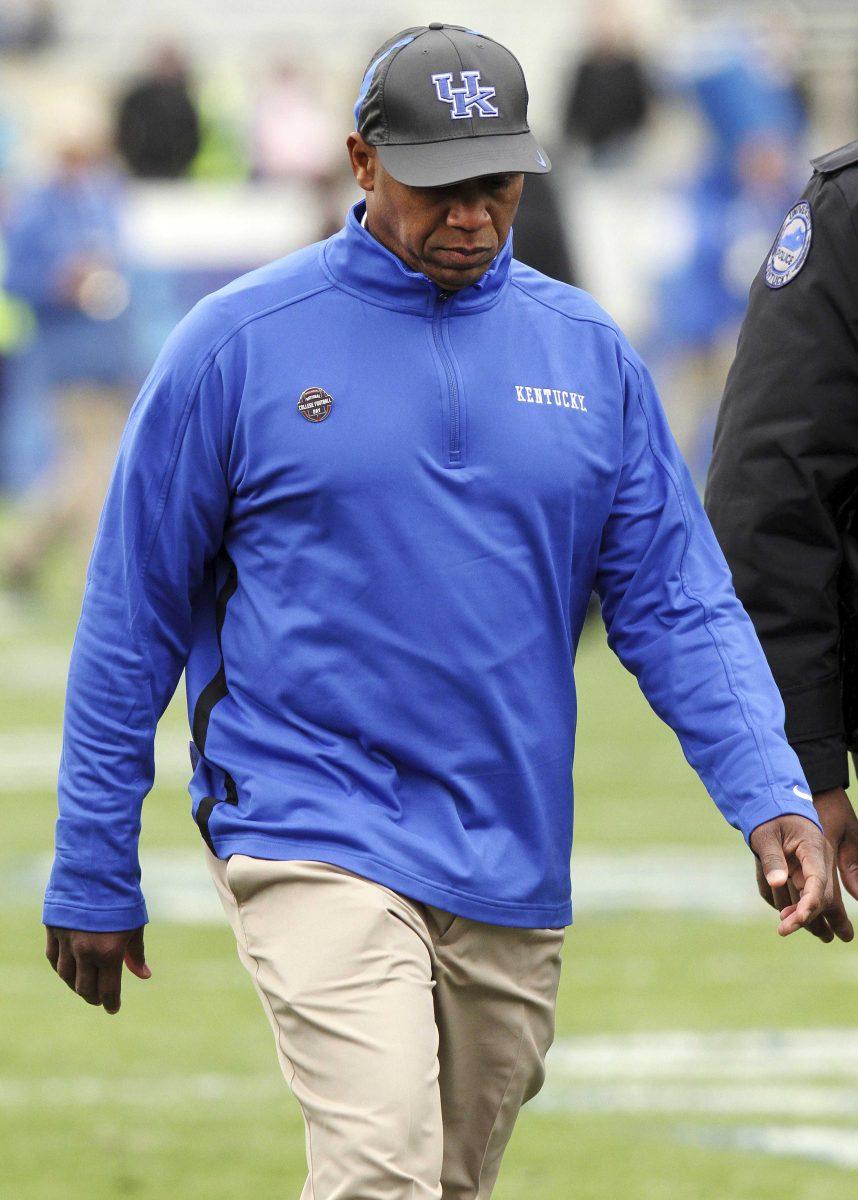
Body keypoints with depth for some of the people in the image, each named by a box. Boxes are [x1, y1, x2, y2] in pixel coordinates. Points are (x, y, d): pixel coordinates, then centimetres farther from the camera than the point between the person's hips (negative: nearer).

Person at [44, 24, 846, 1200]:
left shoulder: (589, 353, 8)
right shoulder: (238, 345, -3)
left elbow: (678, 604, 7)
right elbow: (132, 622, 1)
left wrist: (772, 796, -9)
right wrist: (94, 877, 1)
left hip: (514, 875, 4)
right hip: (313, 829, -4)